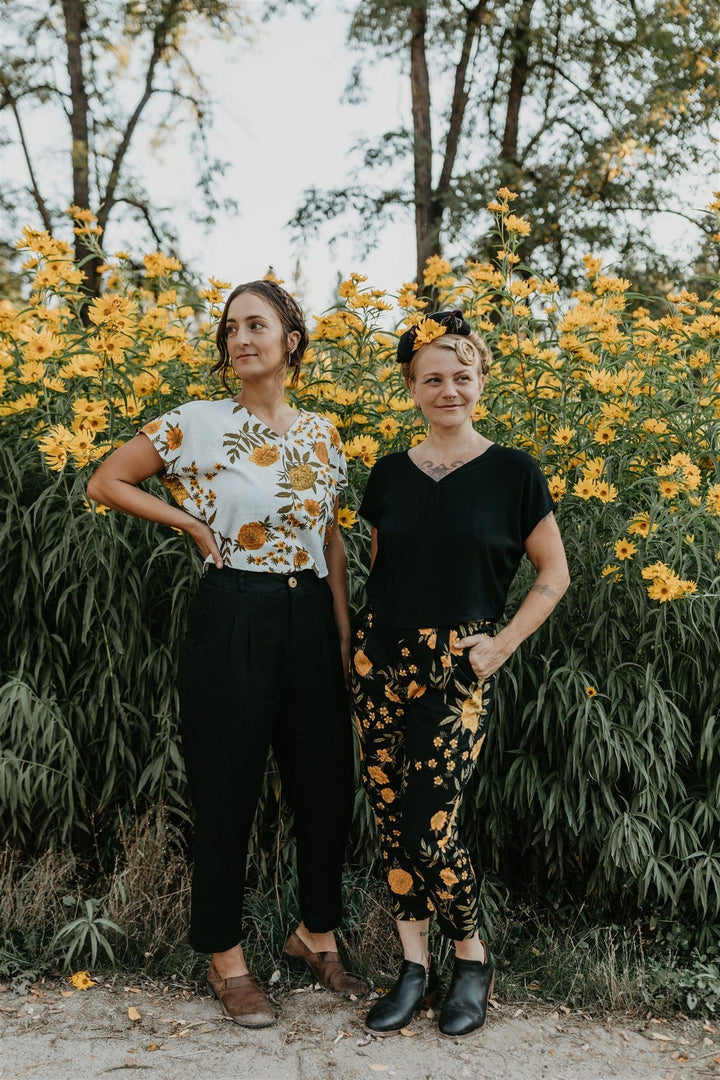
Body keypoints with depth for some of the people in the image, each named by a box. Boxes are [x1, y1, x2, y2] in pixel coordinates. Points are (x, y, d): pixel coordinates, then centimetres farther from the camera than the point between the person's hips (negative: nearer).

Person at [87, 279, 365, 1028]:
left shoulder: (321, 433, 9)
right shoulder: (198, 424, -4)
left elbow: (331, 542, 14)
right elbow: (106, 483, 3)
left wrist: (345, 636, 9)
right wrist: (191, 522, -5)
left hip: (309, 622, 5)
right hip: (232, 621, -4)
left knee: (328, 786, 11)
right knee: (226, 792, 5)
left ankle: (315, 936, 33)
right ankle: (226, 961, 23)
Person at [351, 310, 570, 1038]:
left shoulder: (512, 473, -3)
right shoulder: (390, 474, 7)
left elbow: (554, 575, 3)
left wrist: (501, 645, -6)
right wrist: (364, 643, 7)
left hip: (457, 670, -4)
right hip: (381, 664, 4)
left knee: (428, 827, -6)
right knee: (389, 818, 6)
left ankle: (473, 958, 20)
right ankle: (414, 968, 23)